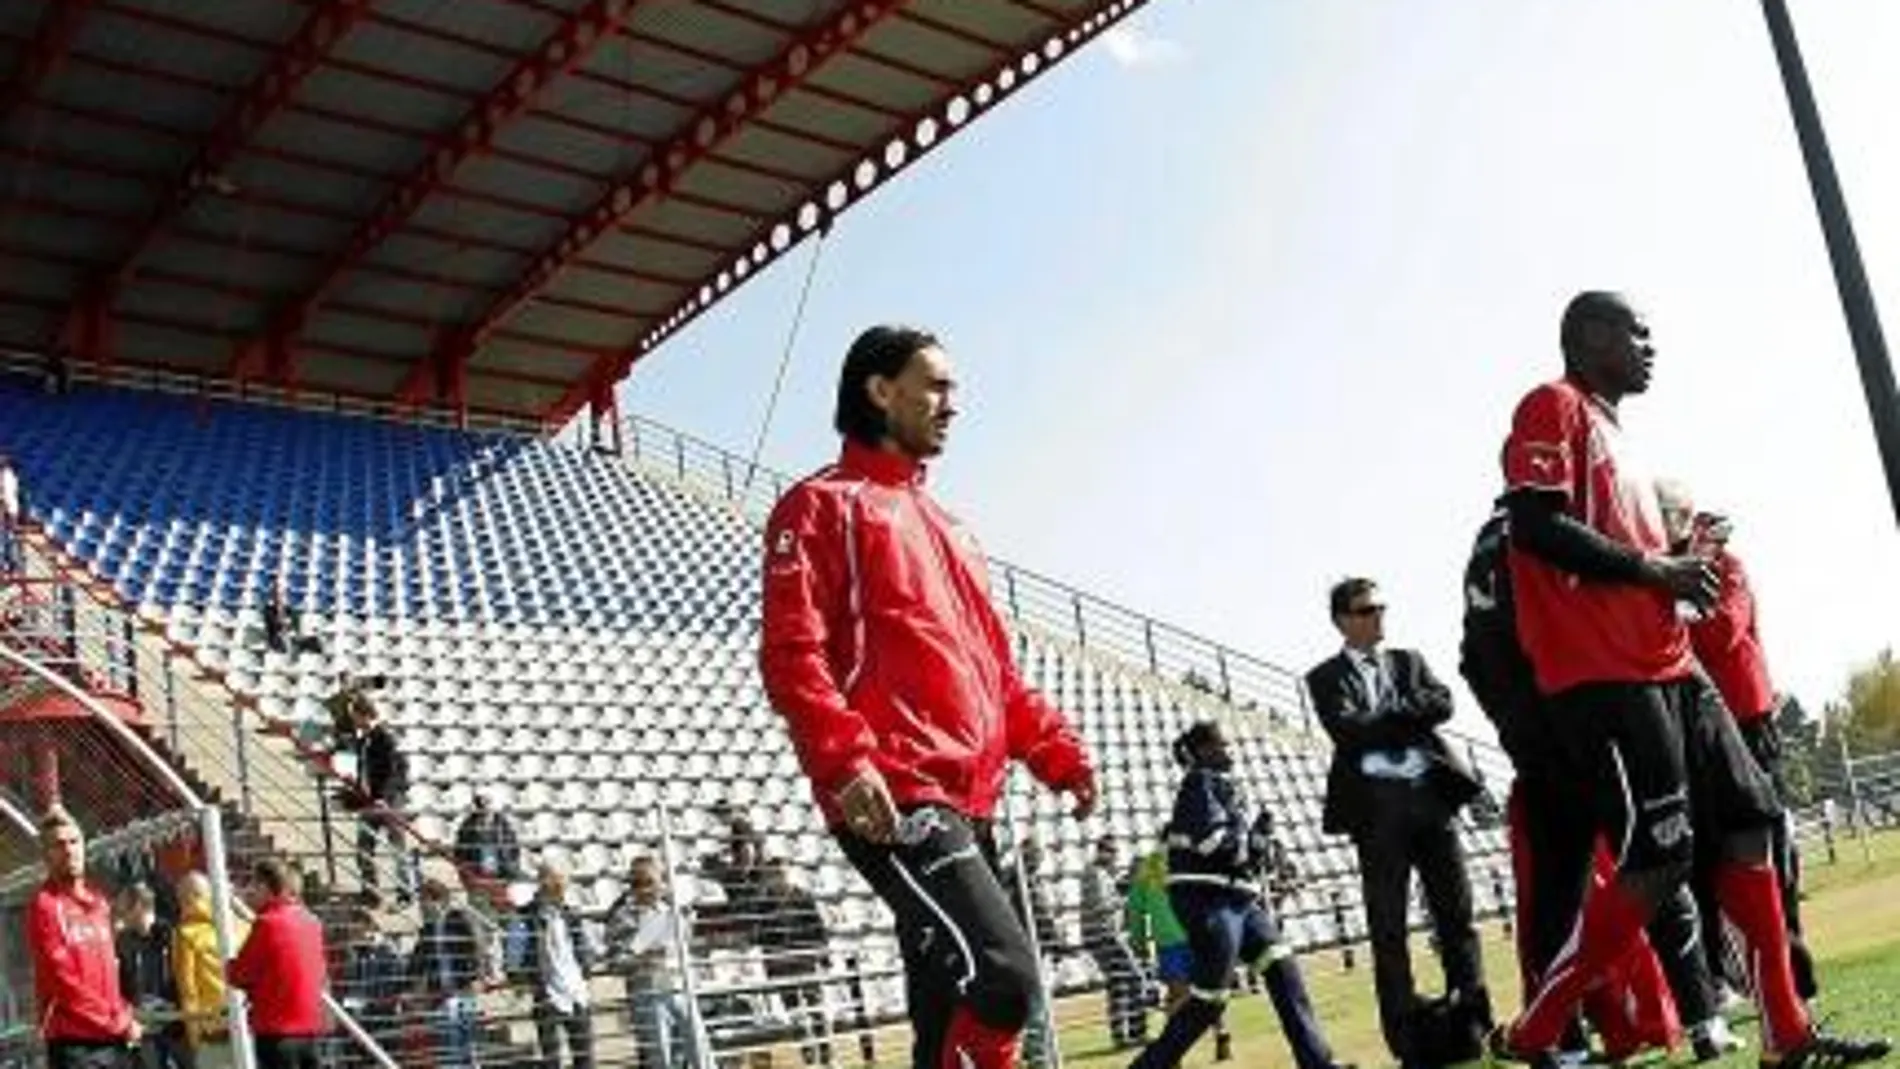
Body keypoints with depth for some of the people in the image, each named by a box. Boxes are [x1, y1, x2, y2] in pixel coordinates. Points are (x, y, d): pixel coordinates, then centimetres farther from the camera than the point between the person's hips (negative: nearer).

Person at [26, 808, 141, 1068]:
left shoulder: (99, 903, 16)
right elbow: (63, 979, -13)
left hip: (113, 1039, 7)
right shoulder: (44, 905, -7)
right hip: (74, 1042, -7)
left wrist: (124, 1016, 6)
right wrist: (118, 1022, -10)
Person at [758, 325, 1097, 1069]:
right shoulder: (826, 505, 2)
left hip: (967, 804, 9)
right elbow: (790, 653, -11)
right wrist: (844, 761, -24)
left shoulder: (944, 528, 27)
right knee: (1001, 977, -22)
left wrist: (1057, 752, 16)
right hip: (893, 801, -9)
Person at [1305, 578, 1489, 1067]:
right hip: (1377, 801, -3)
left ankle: (1473, 1023, 9)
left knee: (1456, 912, 3)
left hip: (1430, 791, 3)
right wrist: (1408, 718, -4)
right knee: (1388, 927, -2)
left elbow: (1441, 703, 1)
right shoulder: (1327, 677, 8)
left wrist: (1385, 716, -8)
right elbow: (1347, 729, -10)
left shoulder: (1409, 660, 19)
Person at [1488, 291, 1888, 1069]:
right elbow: (1535, 526, -19)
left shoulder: (1611, 432, 26)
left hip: (1668, 669, 10)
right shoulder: (1554, 408, -4)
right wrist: (1654, 570, -12)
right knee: (1657, 859, -14)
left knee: (1747, 823, 9)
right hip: (1602, 674, -10)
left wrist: (1679, 570, 11)